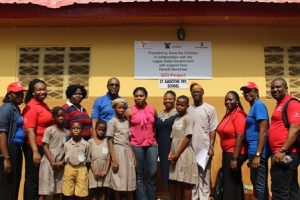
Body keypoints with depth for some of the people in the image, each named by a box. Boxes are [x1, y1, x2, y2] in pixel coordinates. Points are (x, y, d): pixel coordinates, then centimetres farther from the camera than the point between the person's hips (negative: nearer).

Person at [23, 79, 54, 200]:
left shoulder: (44, 105, 12)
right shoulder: (31, 107, -14)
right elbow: (29, 131, -20)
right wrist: (35, 152, -25)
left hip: (45, 147, 9)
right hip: (35, 147, -9)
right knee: (33, 180, 2)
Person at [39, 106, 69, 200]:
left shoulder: (67, 132, 10)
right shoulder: (49, 130, -1)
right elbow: (45, 147, -4)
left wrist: (62, 162, -5)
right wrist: (53, 162, -10)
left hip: (60, 164, 4)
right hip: (48, 163, -4)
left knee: (58, 191, 6)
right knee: (44, 192, -5)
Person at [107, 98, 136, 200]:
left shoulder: (126, 122, 11)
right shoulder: (112, 122, -7)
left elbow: (128, 140, 13)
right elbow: (110, 142, -10)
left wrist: (133, 155, 8)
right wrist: (113, 159, -15)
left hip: (127, 151, 6)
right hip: (118, 151, -6)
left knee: (130, 179, 9)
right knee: (118, 181, 1)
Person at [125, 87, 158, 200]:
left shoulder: (153, 110, 4)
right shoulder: (129, 111, -3)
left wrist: (152, 137, 13)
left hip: (152, 145, 2)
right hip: (136, 146, -2)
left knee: (152, 174, 4)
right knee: (139, 175, 6)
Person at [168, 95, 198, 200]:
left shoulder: (188, 118, -8)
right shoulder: (176, 119, 13)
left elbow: (187, 138, -13)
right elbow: (173, 138, 12)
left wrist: (177, 154, -13)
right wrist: (171, 153, 0)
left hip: (184, 154, -6)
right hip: (175, 155, 7)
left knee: (185, 183, -1)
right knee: (177, 182, 11)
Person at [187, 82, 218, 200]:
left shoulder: (210, 109, 0)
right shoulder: (188, 110, 8)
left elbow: (212, 130, -2)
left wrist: (211, 147, -8)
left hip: (204, 149, -3)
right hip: (191, 149, 3)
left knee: (204, 176, 3)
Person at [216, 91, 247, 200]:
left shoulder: (239, 115, -15)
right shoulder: (228, 114, 11)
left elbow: (240, 137, -20)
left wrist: (234, 158, -22)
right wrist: (227, 155, 16)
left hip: (234, 154, -9)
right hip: (227, 153, 9)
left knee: (230, 184, -2)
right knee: (235, 183, 18)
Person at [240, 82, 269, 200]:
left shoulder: (258, 105, -12)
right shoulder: (253, 106, 16)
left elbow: (263, 131, -19)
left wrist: (257, 155, -23)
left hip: (257, 151, -10)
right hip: (253, 150, 10)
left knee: (259, 184, -1)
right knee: (256, 182, 19)